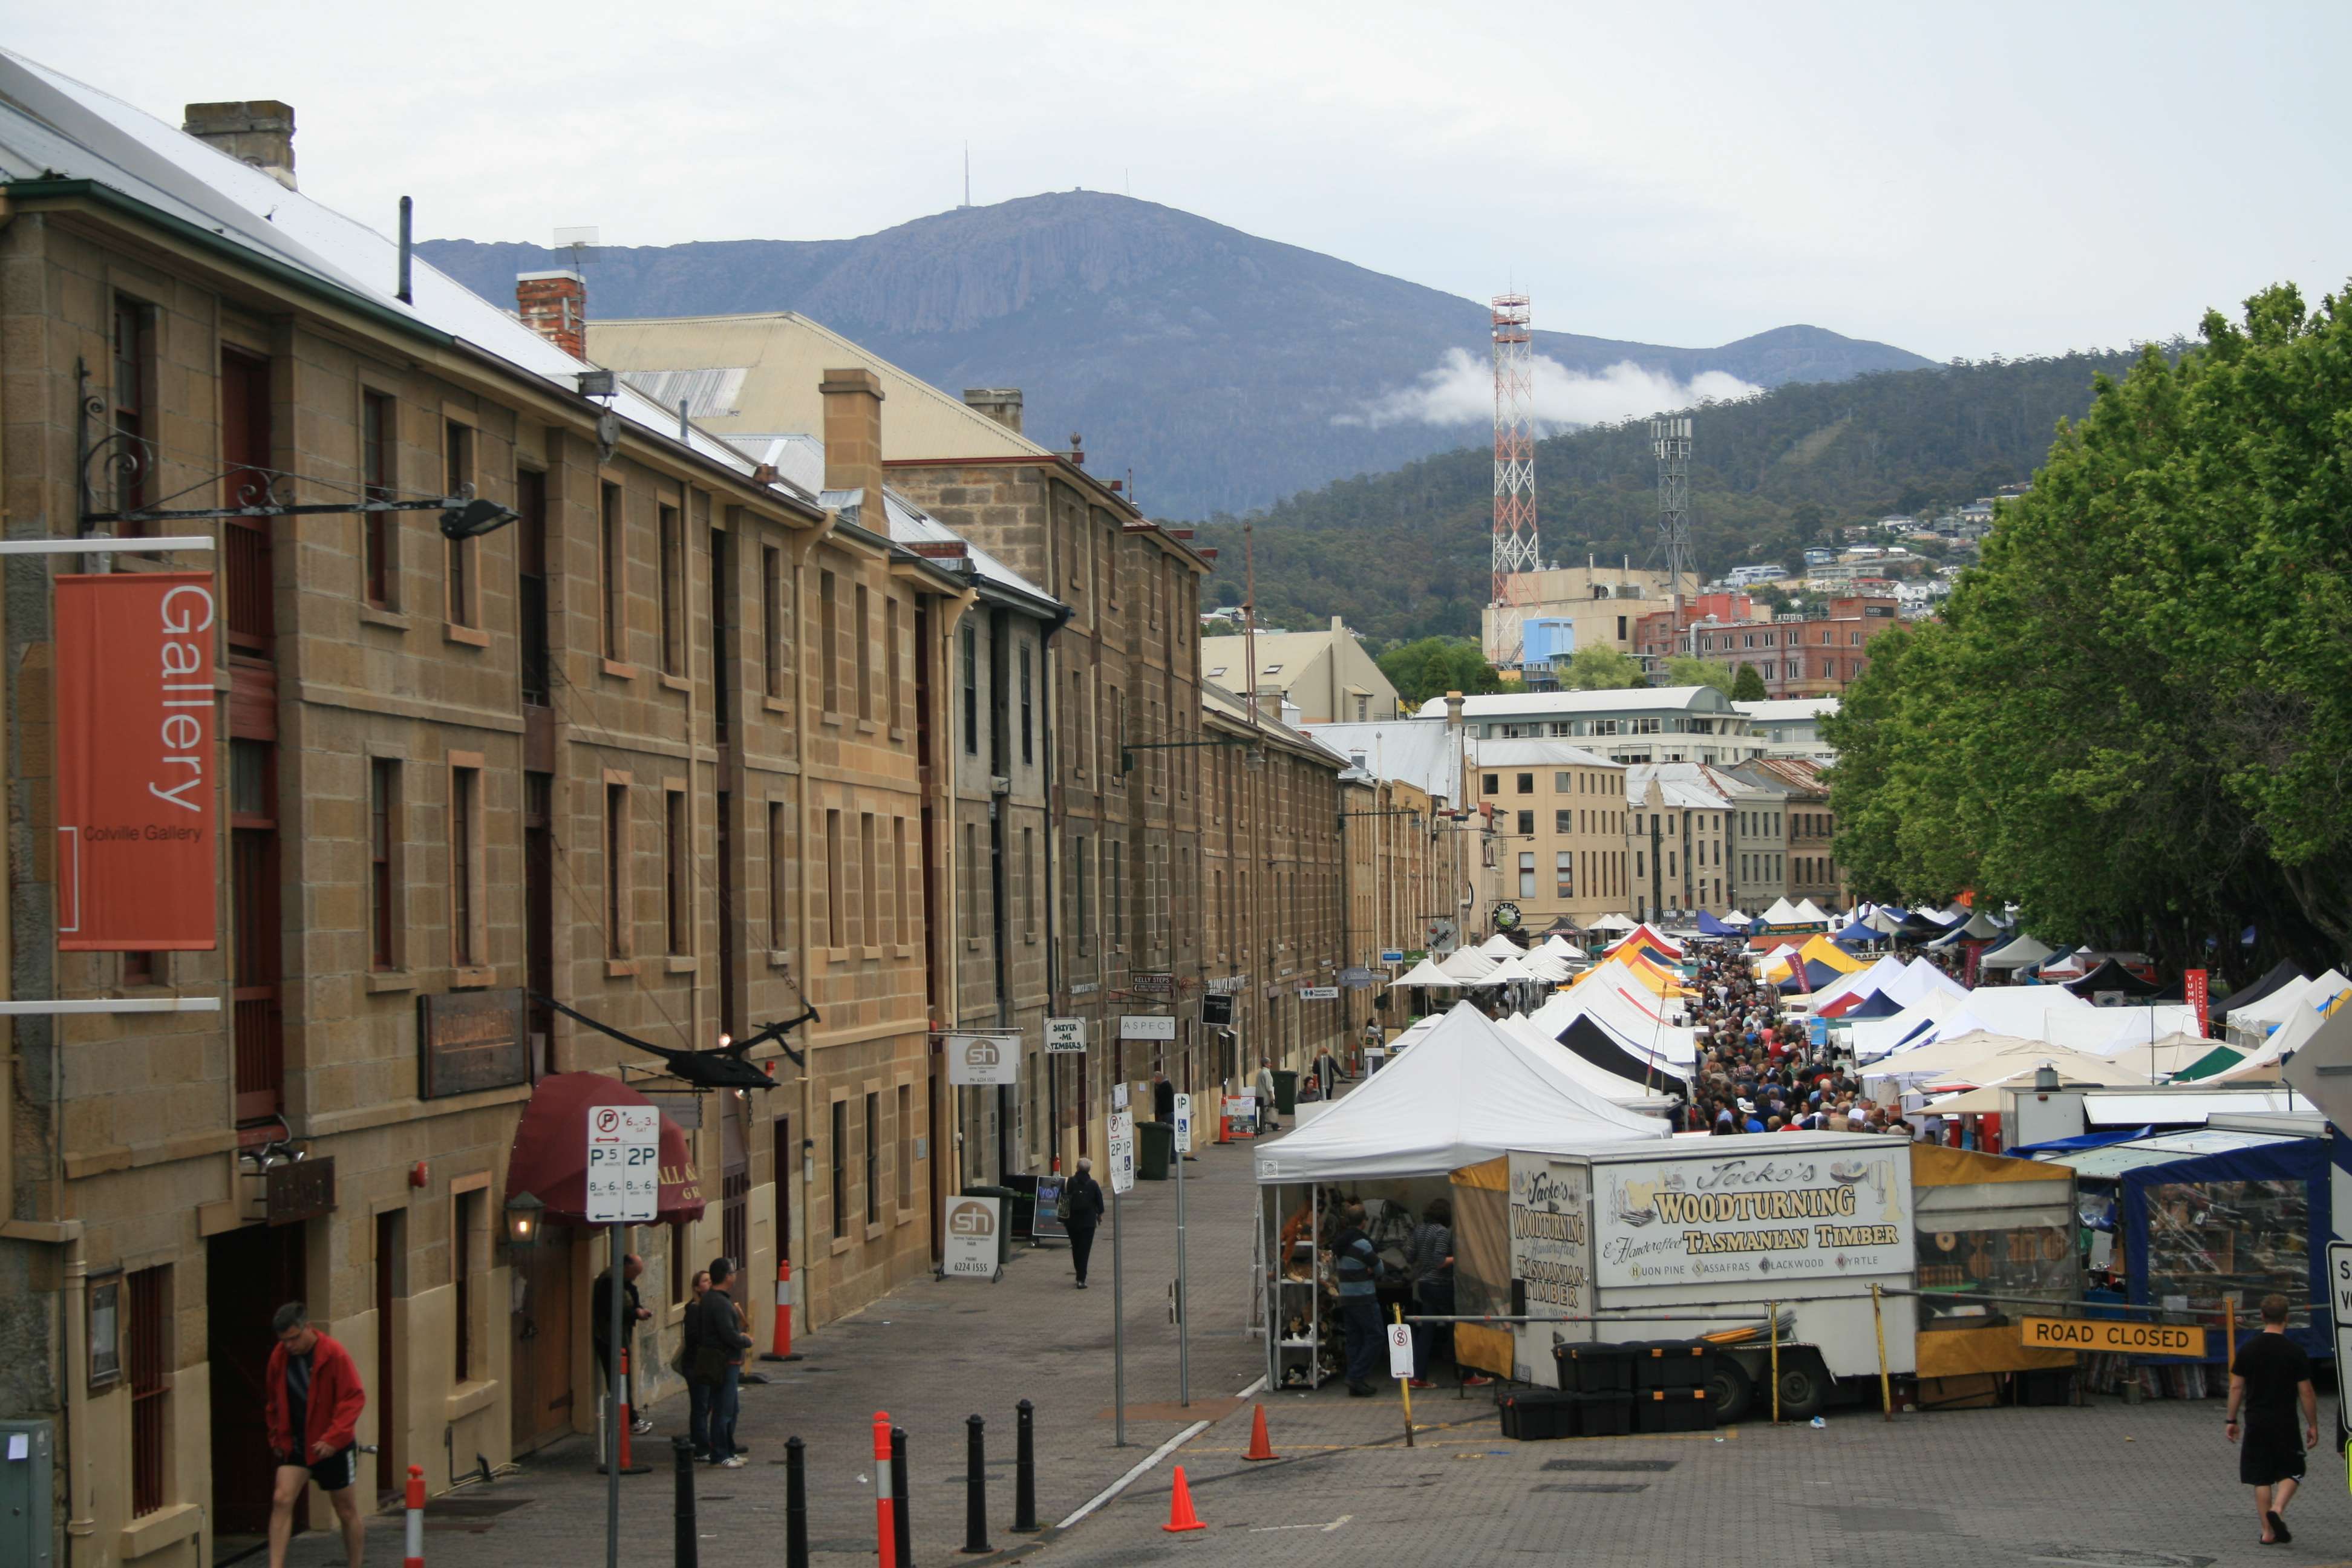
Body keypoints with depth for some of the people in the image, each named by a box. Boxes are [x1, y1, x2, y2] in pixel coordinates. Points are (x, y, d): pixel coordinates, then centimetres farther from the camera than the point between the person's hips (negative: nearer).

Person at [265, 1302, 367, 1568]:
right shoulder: (280, 1357, -1)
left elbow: (354, 1399, -17)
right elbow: (274, 1400, 15)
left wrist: (333, 1438, -22)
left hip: (333, 1445, -4)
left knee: (347, 1511, 8)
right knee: (281, 1500, -14)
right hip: (295, 1443, 4)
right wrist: (277, 1437, 11)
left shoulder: (334, 1355, -17)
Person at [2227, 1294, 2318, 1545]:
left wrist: (2232, 1421, 12)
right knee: (2291, 1472, 12)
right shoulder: (2295, 1352, -8)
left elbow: (2236, 1387, 2)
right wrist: (2312, 1425, 5)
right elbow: (2306, 1392, -5)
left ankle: (2268, 1531, 7)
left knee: (2261, 1478, 8)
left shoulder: (2248, 1350, -1)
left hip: (2256, 1422, 2)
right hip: (2285, 1422, -2)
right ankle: (2277, 1509, -13)